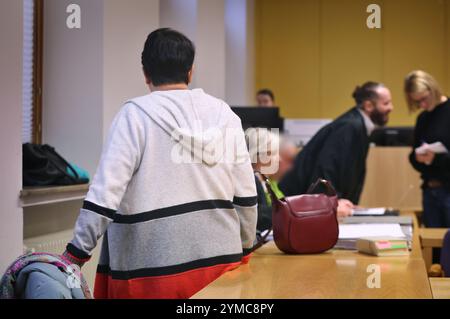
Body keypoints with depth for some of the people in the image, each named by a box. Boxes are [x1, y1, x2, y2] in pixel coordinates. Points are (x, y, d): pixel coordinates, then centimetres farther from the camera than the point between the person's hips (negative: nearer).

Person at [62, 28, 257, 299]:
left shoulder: (135, 115, -7)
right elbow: (246, 195, 6)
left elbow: (105, 192, -14)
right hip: (220, 259, 4)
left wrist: (76, 255, -8)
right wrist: (243, 251, 17)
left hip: (155, 266, -3)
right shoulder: (224, 114, 5)